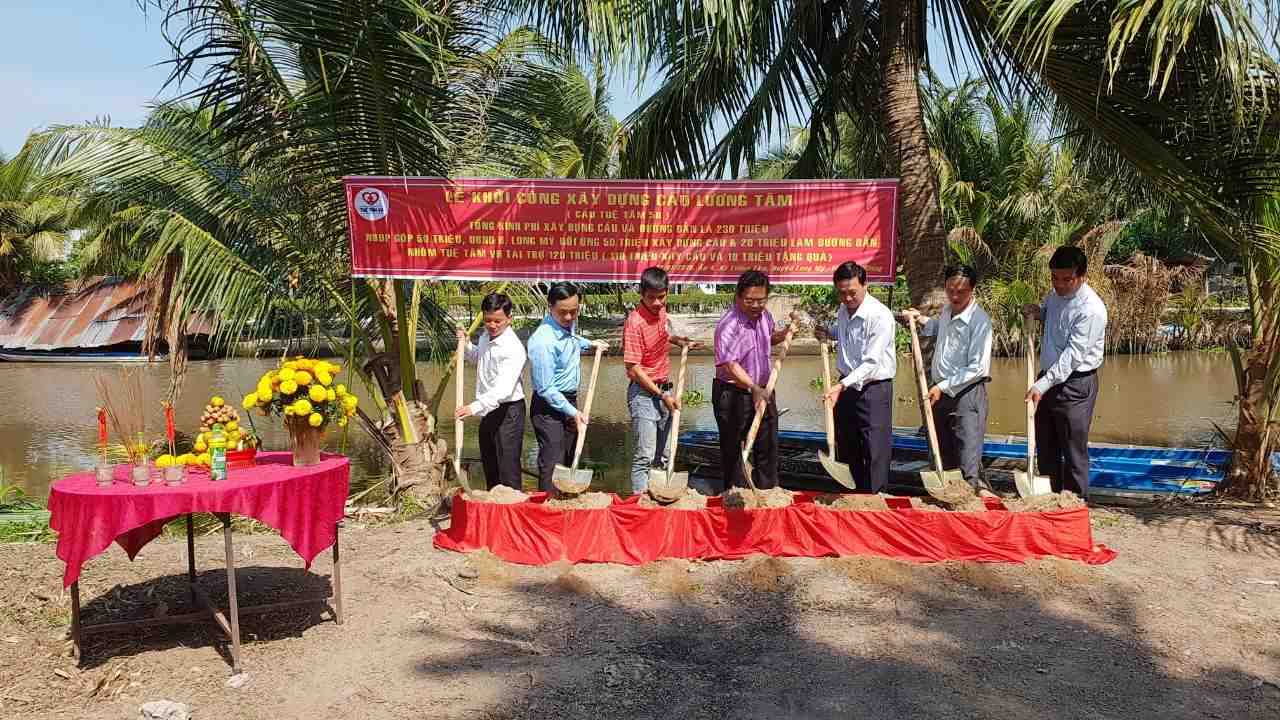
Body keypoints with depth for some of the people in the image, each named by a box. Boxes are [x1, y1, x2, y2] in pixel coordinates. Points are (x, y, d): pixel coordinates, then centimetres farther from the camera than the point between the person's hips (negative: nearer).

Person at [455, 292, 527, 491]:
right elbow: (477, 358, 28)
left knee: (508, 471, -8)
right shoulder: (486, 336, 4)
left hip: (508, 411, -9)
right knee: (490, 467, 20)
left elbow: (503, 389, -34)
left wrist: (475, 407, -45)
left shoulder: (513, 349, -24)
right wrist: (465, 344, 8)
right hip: (488, 410, 9)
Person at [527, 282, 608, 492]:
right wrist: (573, 412, -22)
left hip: (569, 401, 9)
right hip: (549, 407, -9)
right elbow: (546, 389, -23)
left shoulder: (569, 324, 0)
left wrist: (589, 343, 27)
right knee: (552, 467, -11)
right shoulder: (543, 342, -27)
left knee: (569, 462, 17)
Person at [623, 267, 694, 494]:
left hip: (664, 390, 8)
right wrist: (662, 395, -16)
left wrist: (677, 340, 13)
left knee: (664, 455, 14)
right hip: (644, 393, -8)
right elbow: (634, 369, -19)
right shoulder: (635, 322, -20)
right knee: (645, 456, -9)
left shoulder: (661, 310, 3)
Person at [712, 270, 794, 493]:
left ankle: (768, 492, 30)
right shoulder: (728, 325, -21)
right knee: (733, 450, 2)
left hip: (763, 391, 7)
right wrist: (754, 388, -38)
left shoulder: (765, 316, 3)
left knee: (768, 447, 16)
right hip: (733, 394, -7)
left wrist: (785, 333, 4)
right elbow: (730, 365, -28)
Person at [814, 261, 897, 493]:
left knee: (874, 453, -5)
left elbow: (871, 363, -25)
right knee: (846, 449, 16)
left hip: (873, 389, -8)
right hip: (846, 385, 8)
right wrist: (827, 333, 9)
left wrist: (842, 385, -34)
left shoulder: (880, 316, -20)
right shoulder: (843, 311, 5)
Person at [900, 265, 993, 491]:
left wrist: (943, 387, -19)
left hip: (967, 392, -8)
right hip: (940, 391, 8)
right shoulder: (947, 311, 9)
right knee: (943, 456, 15)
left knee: (969, 461, -13)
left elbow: (977, 368, -19)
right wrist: (920, 320, 16)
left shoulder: (980, 321, -16)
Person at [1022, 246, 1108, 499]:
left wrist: (1042, 386, -29)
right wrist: (1036, 312, 5)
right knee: (1045, 448, 16)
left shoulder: (1091, 309, -21)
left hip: (1075, 384, -8)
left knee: (1074, 453, -1)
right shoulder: (1055, 295, 5)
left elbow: (1073, 355, -25)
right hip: (1049, 377, 8)